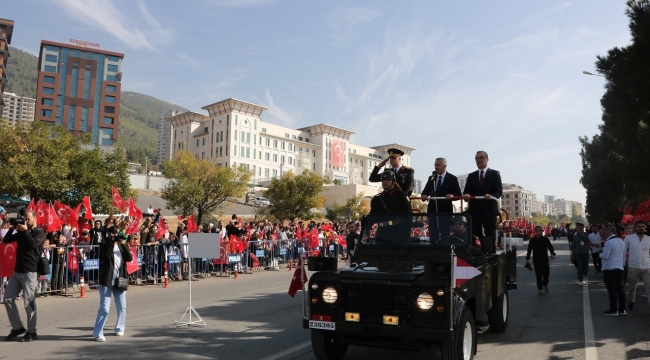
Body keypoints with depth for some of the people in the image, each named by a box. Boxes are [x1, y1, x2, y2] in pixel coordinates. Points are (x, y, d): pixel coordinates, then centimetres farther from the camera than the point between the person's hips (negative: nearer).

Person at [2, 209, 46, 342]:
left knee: (29, 302, -4)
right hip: (17, 271, 7)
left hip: (30, 272, -7)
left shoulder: (39, 232, -4)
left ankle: (31, 332, 6)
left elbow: (34, 244, -22)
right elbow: (6, 240, 11)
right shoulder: (22, 232, 14)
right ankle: (17, 328, 18)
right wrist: (13, 228, 0)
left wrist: (25, 231, -14)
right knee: (8, 298, 7)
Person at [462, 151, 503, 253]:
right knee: (475, 236, -1)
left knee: (490, 236, -1)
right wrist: (466, 196, -16)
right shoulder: (471, 176, 16)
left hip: (489, 209, -3)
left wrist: (492, 196, -23)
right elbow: (466, 192, 8)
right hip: (474, 210, 3)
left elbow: (499, 190, -2)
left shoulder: (495, 174, 8)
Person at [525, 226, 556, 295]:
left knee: (546, 273, 4)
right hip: (536, 260, -1)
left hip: (545, 259, 1)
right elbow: (529, 250, 4)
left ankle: (545, 284, 33)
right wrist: (527, 259, 5)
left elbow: (550, 247, 4)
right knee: (538, 275, 0)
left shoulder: (545, 239, 0)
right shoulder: (532, 240, -2)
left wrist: (552, 253, -15)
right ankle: (539, 288, 12)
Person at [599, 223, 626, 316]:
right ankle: (622, 309, 19)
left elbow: (605, 256, -18)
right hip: (619, 269, 9)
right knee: (619, 289, 13)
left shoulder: (609, 243, -19)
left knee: (611, 290, 0)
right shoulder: (621, 241, 9)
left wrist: (600, 253, 2)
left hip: (609, 270, -9)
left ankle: (613, 310, 6)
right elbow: (624, 255, 17)